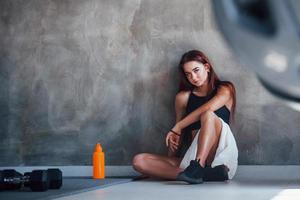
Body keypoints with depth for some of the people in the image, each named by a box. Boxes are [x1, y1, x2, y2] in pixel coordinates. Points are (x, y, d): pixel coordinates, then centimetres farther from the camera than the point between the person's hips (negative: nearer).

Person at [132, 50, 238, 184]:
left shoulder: (224, 89, 7)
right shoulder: (183, 97, 16)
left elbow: (207, 109, -13)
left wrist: (176, 128, -10)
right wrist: (171, 160, 5)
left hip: (220, 156, -4)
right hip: (192, 156, 4)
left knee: (209, 115, -30)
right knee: (139, 161, -18)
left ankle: (197, 168, -46)